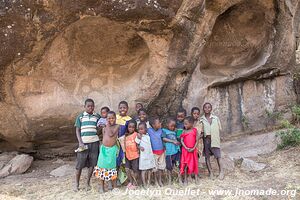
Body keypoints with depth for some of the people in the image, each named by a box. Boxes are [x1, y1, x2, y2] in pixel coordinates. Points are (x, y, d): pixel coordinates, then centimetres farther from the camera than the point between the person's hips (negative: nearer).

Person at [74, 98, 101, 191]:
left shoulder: (97, 116, 6)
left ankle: (88, 183, 20)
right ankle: (76, 183, 18)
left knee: (92, 163, 4)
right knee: (80, 164, 2)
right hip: (83, 143, -1)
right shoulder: (80, 117, 3)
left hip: (94, 143, 1)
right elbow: (77, 130, 3)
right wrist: (80, 142, -8)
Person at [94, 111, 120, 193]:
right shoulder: (104, 127, 5)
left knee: (112, 166, 4)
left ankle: (114, 185, 18)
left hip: (112, 149, -3)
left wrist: (108, 125, -12)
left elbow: (111, 134, -19)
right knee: (102, 167, 4)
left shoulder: (117, 126, -5)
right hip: (104, 148, 3)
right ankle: (102, 187, 14)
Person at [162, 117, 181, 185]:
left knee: (179, 165, 3)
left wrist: (178, 142, 2)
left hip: (176, 151, 4)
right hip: (169, 152, -4)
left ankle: (179, 179, 18)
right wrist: (173, 141, -13)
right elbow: (164, 139, -11)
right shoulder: (164, 130, 1)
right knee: (169, 167, 7)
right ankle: (170, 180, 22)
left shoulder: (175, 132, 15)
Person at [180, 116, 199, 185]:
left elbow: (196, 140, -2)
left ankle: (196, 178, 21)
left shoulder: (195, 130, -2)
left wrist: (193, 148, -13)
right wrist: (186, 148, -15)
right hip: (185, 150, 1)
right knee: (185, 164, 5)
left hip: (193, 150, 0)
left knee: (194, 164, 8)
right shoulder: (184, 131, 0)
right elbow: (182, 140, -4)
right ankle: (185, 179, 15)